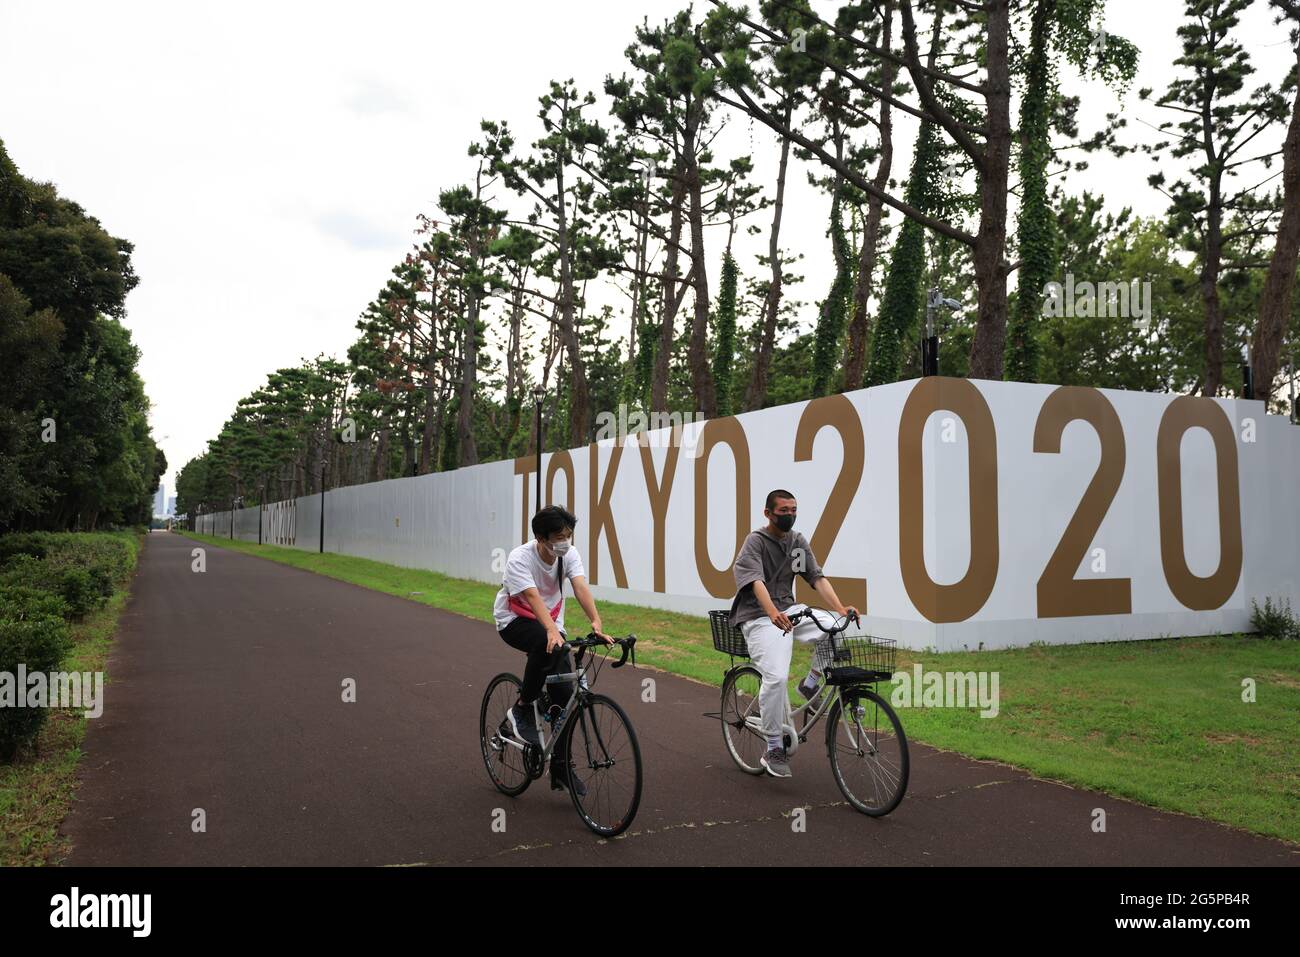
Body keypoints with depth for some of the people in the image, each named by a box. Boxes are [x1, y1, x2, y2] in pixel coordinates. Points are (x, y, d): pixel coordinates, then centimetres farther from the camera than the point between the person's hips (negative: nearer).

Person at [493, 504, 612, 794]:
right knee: (547, 645, -39)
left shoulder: (570, 555, -13)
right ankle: (522, 710, -18)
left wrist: (596, 623, -44)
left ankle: (560, 769, 9)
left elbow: (581, 588, -27)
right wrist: (552, 631, -56)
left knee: (565, 694, -5)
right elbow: (533, 598, -39)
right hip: (515, 622, -5)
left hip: (550, 623, 5)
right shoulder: (520, 558, -26)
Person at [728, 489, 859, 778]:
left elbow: (817, 577, 0)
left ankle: (811, 682, 1)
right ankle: (774, 749, -8)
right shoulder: (756, 541, -9)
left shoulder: (799, 542, 9)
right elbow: (756, 582, -25)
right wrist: (773, 613, -44)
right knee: (776, 677, -23)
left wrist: (840, 608, -18)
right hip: (759, 616, -6)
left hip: (789, 610, 6)